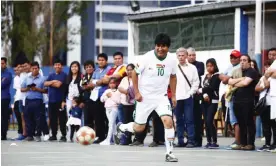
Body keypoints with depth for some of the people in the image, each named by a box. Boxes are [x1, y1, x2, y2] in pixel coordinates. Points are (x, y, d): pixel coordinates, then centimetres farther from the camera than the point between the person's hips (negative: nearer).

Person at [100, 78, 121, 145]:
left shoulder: (117, 91, -1)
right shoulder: (107, 91, 16)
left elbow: (118, 101, -10)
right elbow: (101, 99, 12)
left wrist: (111, 96, -12)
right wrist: (106, 96, -6)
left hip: (114, 108, -6)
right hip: (107, 108, 6)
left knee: (111, 124, -14)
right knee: (112, 124, 9)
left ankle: (108, 139, -21)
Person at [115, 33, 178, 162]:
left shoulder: (172, 60, -6)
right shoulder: (147, 58, -16)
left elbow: (173, 77, 12)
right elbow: (135, 73, -5)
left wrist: (173, 95, 9)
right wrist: (137, 93, -11)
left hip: (161, 97, 2)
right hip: (145, 97, -2)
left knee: (168, 121, -19)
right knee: (139, 128, 6)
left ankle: (169, 153, -10)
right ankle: (121, 127, 39)